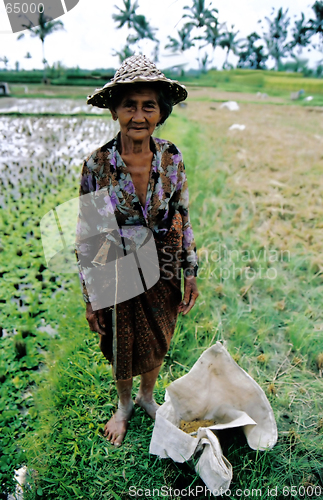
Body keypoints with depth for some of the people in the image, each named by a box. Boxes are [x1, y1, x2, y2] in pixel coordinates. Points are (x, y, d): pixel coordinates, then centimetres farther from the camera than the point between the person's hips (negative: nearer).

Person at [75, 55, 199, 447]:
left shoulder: (171, 158, -10)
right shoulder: (96, 165, -17)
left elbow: (183, 219, 1)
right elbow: (87, 237, -10)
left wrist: (191, 272, 1)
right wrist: (88, 297, -7)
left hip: (163, 270, 2)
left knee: (157, 343, 21)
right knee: (121, 347, 20)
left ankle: (147, 395, 54)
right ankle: (124, 404, 52)